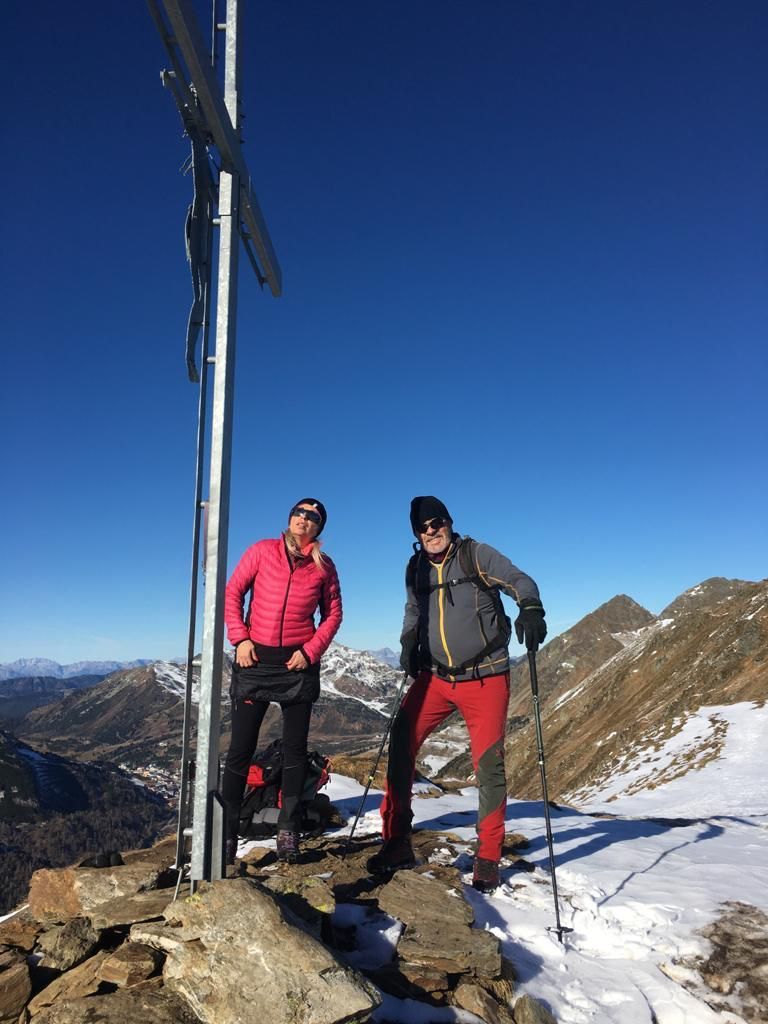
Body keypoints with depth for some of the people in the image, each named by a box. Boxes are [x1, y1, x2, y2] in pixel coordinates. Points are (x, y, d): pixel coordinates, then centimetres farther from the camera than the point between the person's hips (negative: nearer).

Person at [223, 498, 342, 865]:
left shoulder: (324, 566, 3)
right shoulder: (262, 551, 2)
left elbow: (333, 614, 6)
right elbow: (232, 593, 2)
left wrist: (311, 651, -6)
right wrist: (239, 639, -8)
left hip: (298, 663, 1)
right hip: (255, 658, -1)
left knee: (295, 749, 7)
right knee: (240, 748, 2)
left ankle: (288, 831, 18)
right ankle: (228, 832, 13)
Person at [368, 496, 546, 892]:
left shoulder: (476, 555, -7)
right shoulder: (416, 568, 7)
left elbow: (520, 582, -15)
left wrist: (530, 610, -35)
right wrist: (409, 645, 4)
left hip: (485, 678, -4)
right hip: (435, 677, 4)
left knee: (488, 764, -2)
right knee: (401, 744, -6)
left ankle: (488, 859, 15)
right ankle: (396, 843, 8)